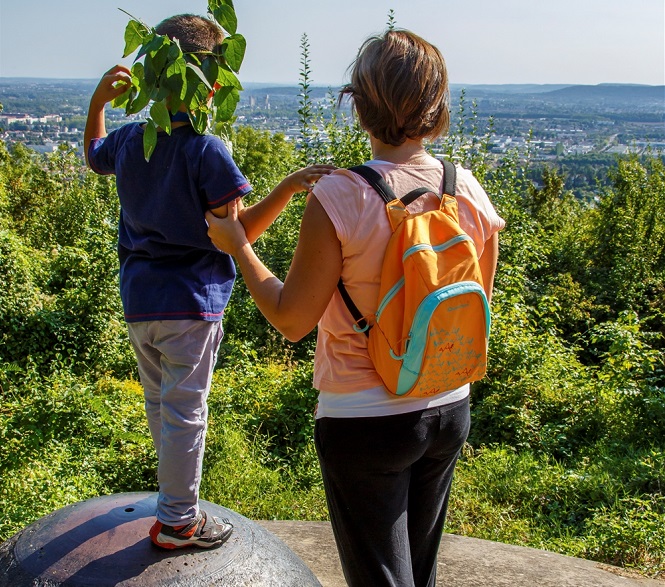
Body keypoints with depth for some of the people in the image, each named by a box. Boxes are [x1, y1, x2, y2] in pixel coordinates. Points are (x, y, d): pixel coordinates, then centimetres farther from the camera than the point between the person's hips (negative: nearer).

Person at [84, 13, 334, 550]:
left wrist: (99, 100, 22)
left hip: (138, 299, 7)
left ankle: (176, 487, 44)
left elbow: (94, 155, 26)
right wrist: (289, 187, -23)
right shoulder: (206, 150, -18)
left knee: (159, 402, 23)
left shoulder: (129, 139, 1)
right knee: (184, 413, 5)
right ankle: (177, 521, 18)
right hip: (190, 303, -7)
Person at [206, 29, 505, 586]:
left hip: (365, 420, -5)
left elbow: (291, 319, -14)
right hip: (449, 410, 5)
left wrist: (236, 243, -1)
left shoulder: (338, 198, -22)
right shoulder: (471, 193, -6)